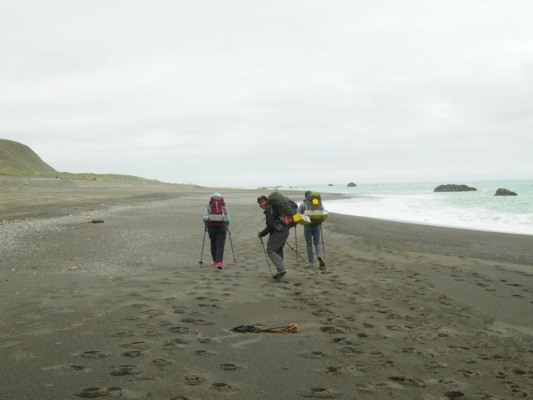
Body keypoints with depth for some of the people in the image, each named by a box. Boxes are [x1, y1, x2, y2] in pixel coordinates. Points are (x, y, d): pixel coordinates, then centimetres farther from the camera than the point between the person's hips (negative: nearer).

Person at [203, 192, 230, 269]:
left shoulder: (208, 207, 7)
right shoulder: (224, 207, 8)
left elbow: (205, 218, -3)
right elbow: (228, 220, 3)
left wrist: (205, 227, 9)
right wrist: (226, 226, 20)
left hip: (211, 227, 1)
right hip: (222, 228, -1)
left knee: (213, 244, 17)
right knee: (220, 245, -2)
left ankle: (215, 261, 24)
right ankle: (219, 262, -16)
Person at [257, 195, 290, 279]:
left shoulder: (269, 209, -13)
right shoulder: (274, 207, 16)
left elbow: (270, 226, -20)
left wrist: (261, 234, -8)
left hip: (278, 232, -10)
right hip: (285, 231, 10)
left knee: (270, 250, -6)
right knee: (278, 250, 18)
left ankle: (281, 269, -19)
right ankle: (280, 270, 19)